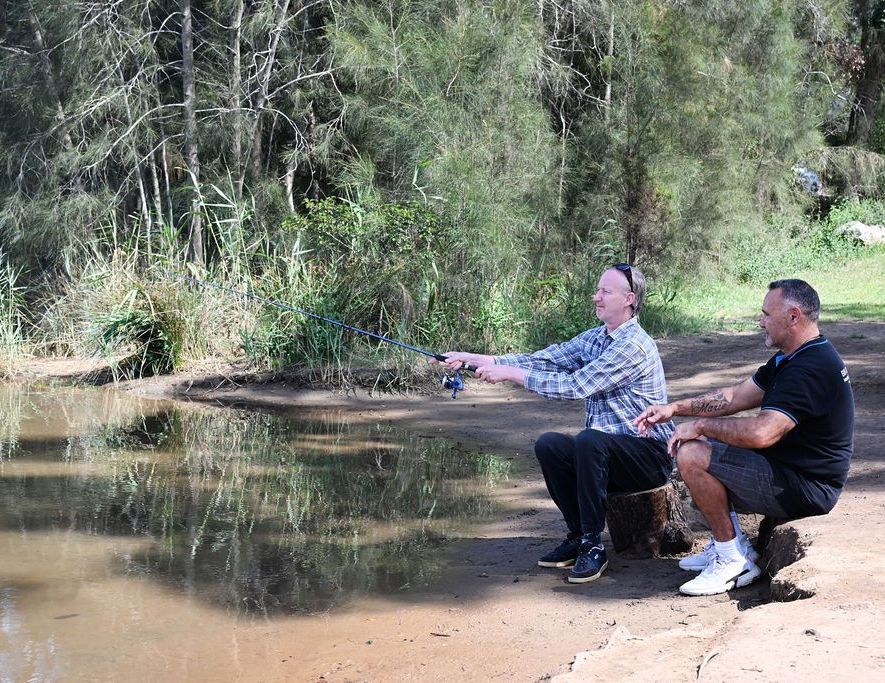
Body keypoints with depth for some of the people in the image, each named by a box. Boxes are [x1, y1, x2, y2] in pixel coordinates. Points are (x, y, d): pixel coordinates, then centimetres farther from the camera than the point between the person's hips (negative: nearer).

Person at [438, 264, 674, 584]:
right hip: (609, 452, 8)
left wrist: (511, 373, -21)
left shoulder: (633, 345, -18)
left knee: (589, 439, -34)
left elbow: (575, 385, -25)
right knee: (549, 444, -13)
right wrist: (474, 359, -3)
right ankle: (578, 536, -2)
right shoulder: (594, 338, 10)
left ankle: (593, 546, -24)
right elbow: (543, 359, 5)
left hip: (650, 455, -8)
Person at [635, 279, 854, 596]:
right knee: (698, 445, 16)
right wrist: (675, 408, 9)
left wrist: (700, 425, -20)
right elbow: (736, 396, 17)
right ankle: (729, 546, 14)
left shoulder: (811, 369, -25)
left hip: (806, 487, -11)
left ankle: (735, 561, -9)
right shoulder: (791, 359, 10)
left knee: (692, 455, -19)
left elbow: (761, 433, -34)